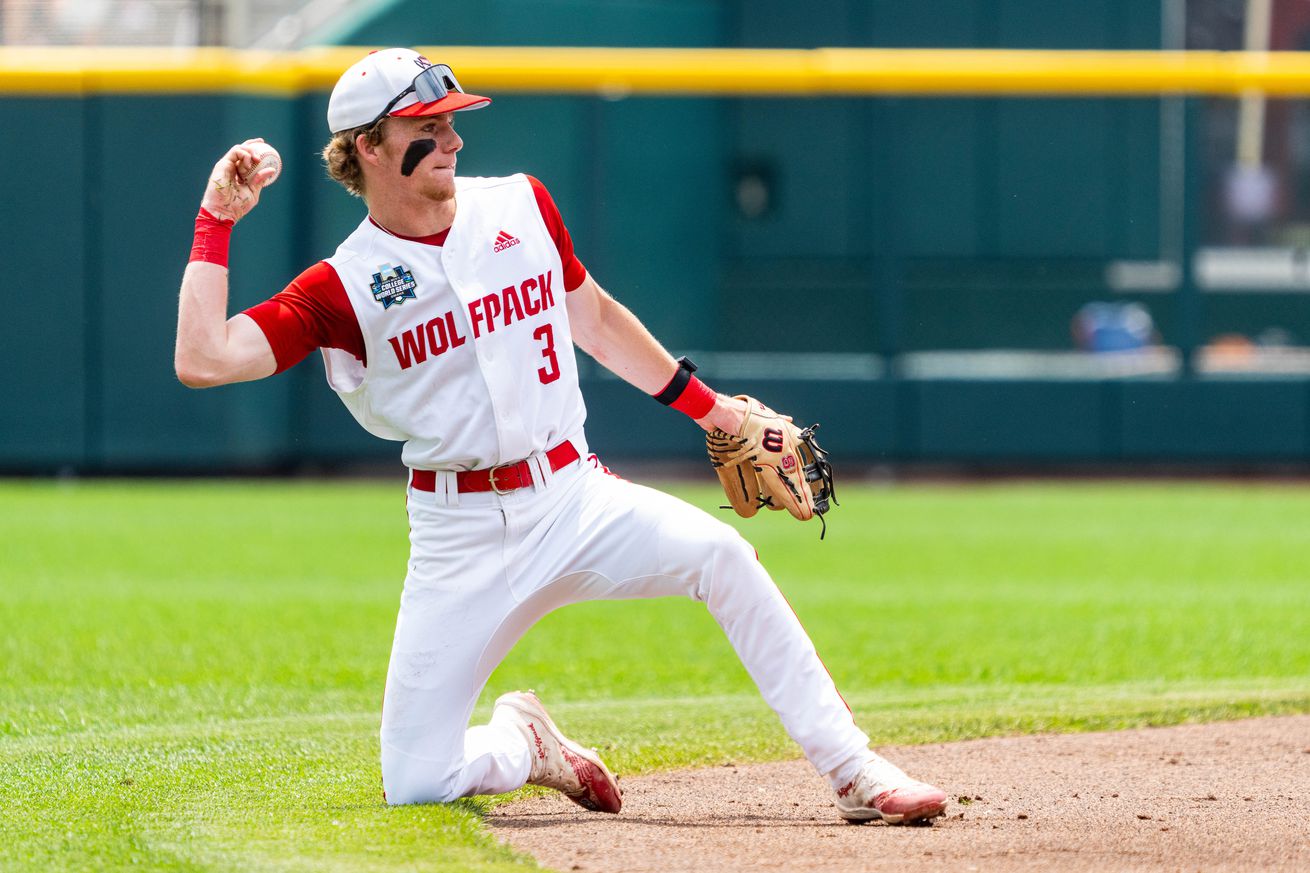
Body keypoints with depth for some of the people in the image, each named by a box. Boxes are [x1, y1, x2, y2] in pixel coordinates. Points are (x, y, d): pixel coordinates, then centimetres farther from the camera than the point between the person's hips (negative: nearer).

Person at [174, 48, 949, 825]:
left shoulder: (521, 207, 7)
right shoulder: (344, 285, -5)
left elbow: (594, 316, 22)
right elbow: (202, 360, -16)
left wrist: (703, 403, 22)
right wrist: (216, 223, -14)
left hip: (574, 496, 2)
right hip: (461, 536, -2)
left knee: (718, 554, -28)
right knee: (416, 784, -9)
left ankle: (851, 769, -22)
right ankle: (520, 743, 25)